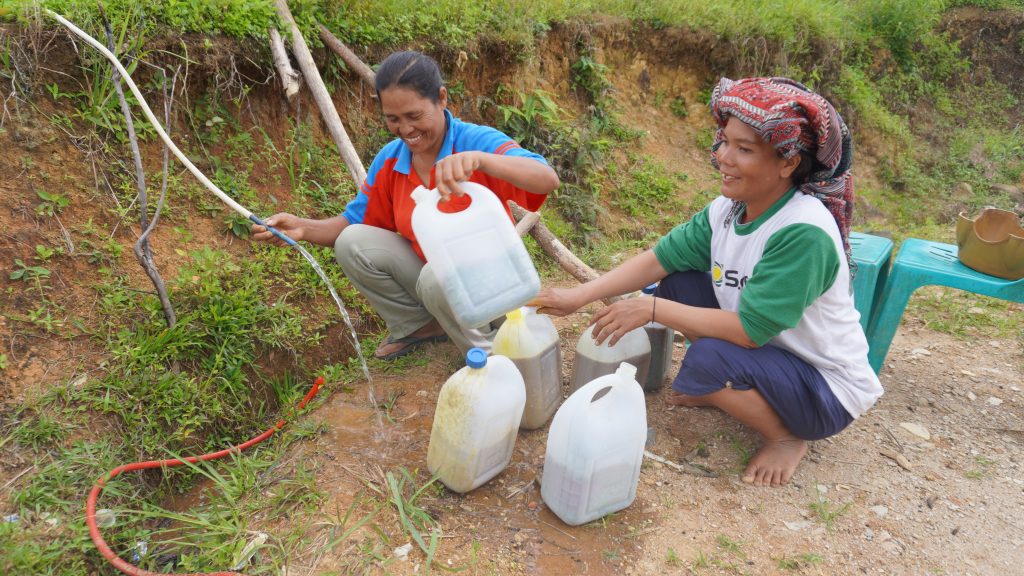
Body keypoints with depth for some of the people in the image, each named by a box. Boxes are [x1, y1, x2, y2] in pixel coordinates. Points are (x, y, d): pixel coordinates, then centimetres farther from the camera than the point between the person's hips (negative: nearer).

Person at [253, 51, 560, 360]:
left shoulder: (477, 141, -22)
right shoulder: (389, 160, -5)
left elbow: (548, 180, -39)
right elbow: (354, 223, 4)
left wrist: (478, 158, -56)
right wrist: (303, 228, -16)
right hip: (426, 266, 5)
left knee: (437, 278, -36)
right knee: (353, 243, -13)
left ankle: (488, 355, -5)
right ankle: (418, 326, 8)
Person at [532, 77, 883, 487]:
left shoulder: (803, 233, -30)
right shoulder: (728, 208, -8)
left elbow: (750, 328, -33)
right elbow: (660, 258, -8)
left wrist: (652, 309, -29)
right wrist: (579, 296, -16)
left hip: (827, 389, -7)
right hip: (764, 347, 7)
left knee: (711, 358, -32)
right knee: (676, 283, -5)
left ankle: (787, 438, -3)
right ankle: (724, 391, 11)